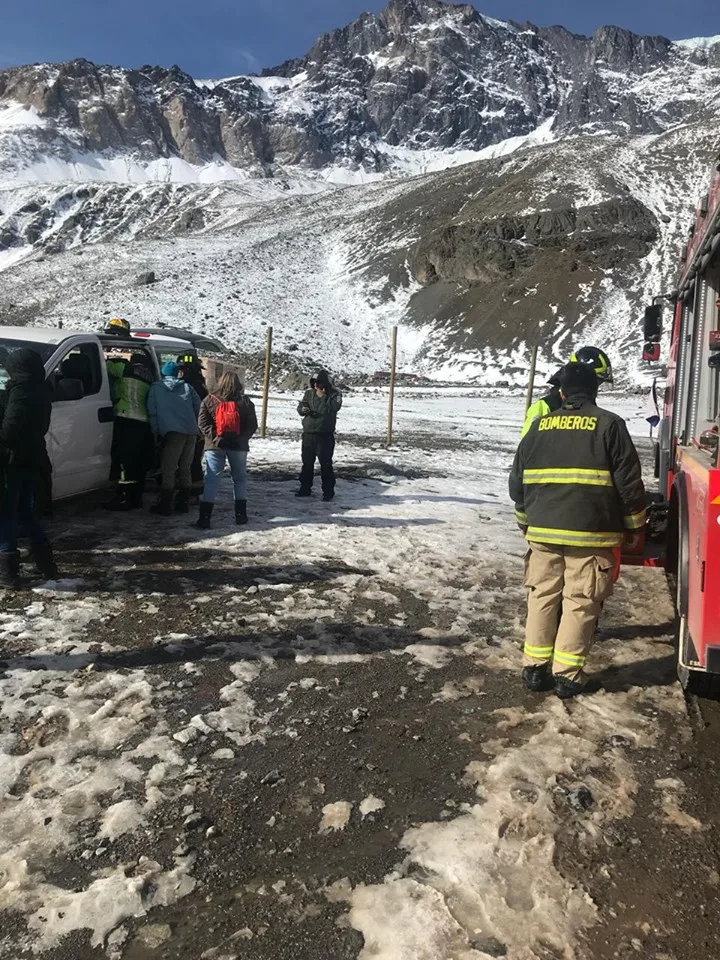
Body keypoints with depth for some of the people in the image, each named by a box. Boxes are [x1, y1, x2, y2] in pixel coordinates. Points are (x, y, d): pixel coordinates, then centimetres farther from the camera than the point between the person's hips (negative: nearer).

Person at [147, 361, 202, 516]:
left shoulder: (156, 388, 12)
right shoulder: (186, 386, 18)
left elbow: (152, 412, 7)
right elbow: (198, 406, 14)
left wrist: (156, 432, 12)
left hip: (173, 433, -4)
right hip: (191, 432, 4)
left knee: (168, 469, -2)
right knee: (185, 468, 13)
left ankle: (164, 506, -4)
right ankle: (183, 503, 17)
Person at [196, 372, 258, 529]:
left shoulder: (209, 400, 2)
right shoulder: (245, 401, 4)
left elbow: (203, 423, -6)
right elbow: (252, 425, 1)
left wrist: (214, 437, -8)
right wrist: (241, 438, -1)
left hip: (215, 445, -1)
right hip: (238, 445, 1)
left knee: (211, 479, -1)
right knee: (240, 478, 13)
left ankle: (204, 518, -7)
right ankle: (241, 515, 15)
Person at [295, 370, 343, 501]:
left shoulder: (334, 394, -4)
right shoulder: (309, 393, 10)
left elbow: (334, 407, -18)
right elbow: (300, 406, 11)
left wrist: (323, 397, -17)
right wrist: (303, 409, -11)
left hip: (325, 435, -5)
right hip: (308, 433, 5)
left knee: (326, 463, -3)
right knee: (307, 462, 13)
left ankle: (328, 491, 6)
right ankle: (305, 488, 25)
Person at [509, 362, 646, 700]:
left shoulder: (540, 426, 8)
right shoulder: (609, 424, -2)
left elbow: (518, 481, 12)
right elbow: (629, 481, -2)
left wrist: (526, 521, 24)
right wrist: (634, 525, 9)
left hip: (543, 531, 3)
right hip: (591, 533, -3)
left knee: (542, 598, 12)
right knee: (580, 603, 4)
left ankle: (535, 668, 16)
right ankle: (567, 675, 8)